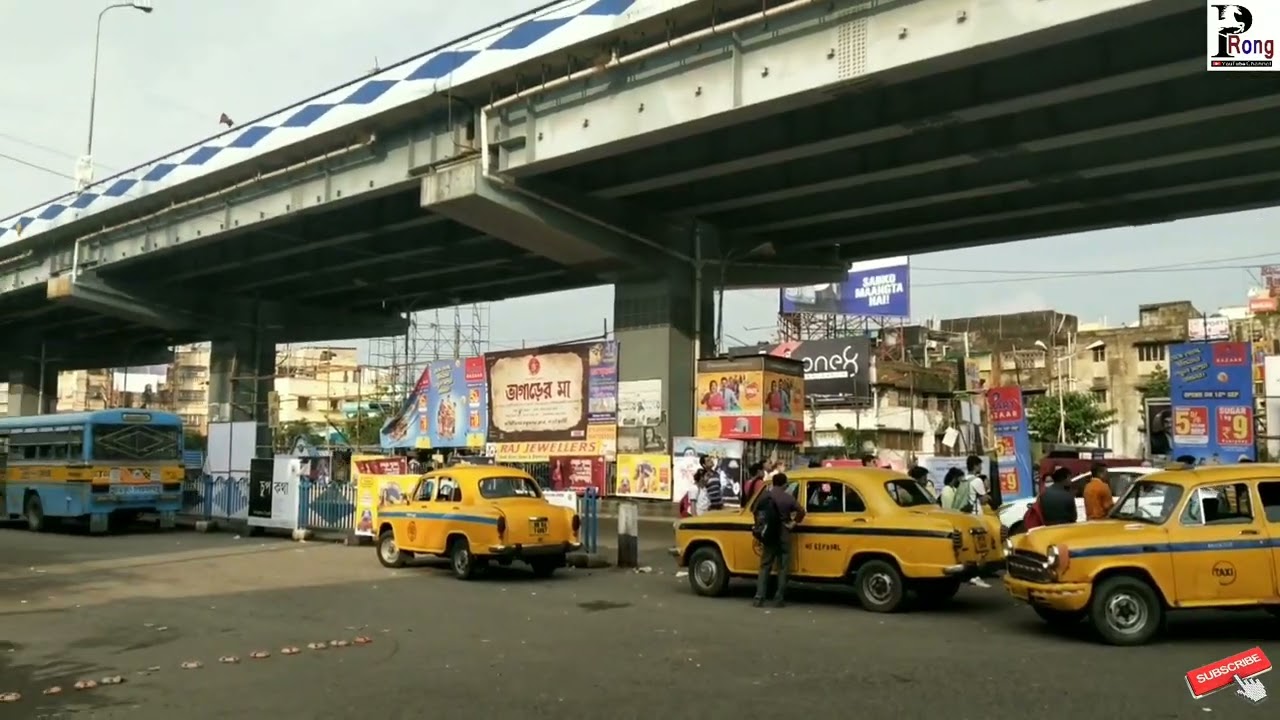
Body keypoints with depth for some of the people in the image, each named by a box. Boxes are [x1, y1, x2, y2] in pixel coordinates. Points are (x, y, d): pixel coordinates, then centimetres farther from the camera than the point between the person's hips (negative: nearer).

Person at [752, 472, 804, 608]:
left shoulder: (764, 495, 2)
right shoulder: (788, 497, -7)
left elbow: (755, 511, 4)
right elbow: (801, 511, -16)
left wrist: (760, 526, 13)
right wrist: (793, 522, -2)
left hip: (768, 535, 3)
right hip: (782, 535, -3)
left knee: (765, 566, 10)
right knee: (783, 568, 6)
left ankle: (759, 598, 3)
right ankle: (778, 599, 3)